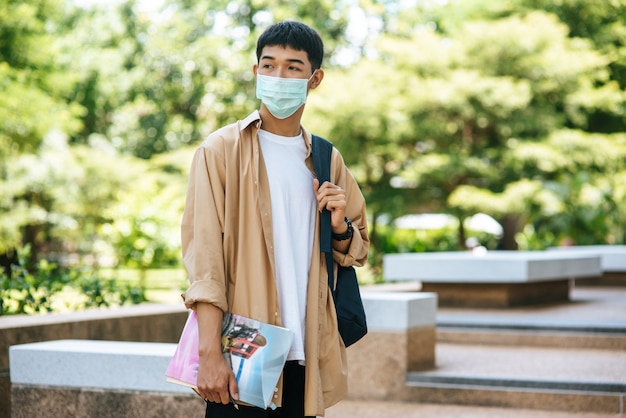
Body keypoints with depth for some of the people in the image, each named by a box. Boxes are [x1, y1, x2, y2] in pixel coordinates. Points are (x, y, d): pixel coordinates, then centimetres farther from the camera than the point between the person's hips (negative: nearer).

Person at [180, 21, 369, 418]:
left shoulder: (328, 161, 12)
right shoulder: (222, 150, -2)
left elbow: (357, 252, 20)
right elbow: (203, 253, -9)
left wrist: (339, 225, -3)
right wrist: (209, 351, -18)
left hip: (305, 356, 4)